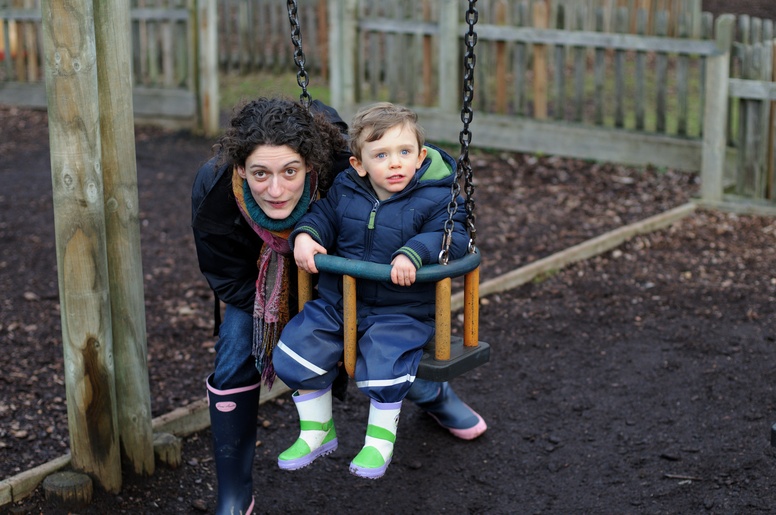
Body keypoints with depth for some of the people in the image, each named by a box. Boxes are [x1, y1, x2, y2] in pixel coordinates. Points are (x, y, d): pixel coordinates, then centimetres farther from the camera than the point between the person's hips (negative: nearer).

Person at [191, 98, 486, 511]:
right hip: (256, 272, 0)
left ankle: (434, 396, 44)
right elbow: (231, 284, -24)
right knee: (235, 365, -11)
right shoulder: (213, 190, -40)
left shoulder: (343, 171, -43)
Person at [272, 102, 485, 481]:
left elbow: (451, 236, -20)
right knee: (296, 352, -5)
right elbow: (322, 215, 10)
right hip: (337, 302, 4)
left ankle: (380, 438, 0)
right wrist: (305, 235, -12)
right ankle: (317, 432, 16)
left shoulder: (436, 198, -10)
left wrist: (413, 253, -37)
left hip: (401, 311, -4)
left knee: (382, 364, -28)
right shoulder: (344, 191, 2)